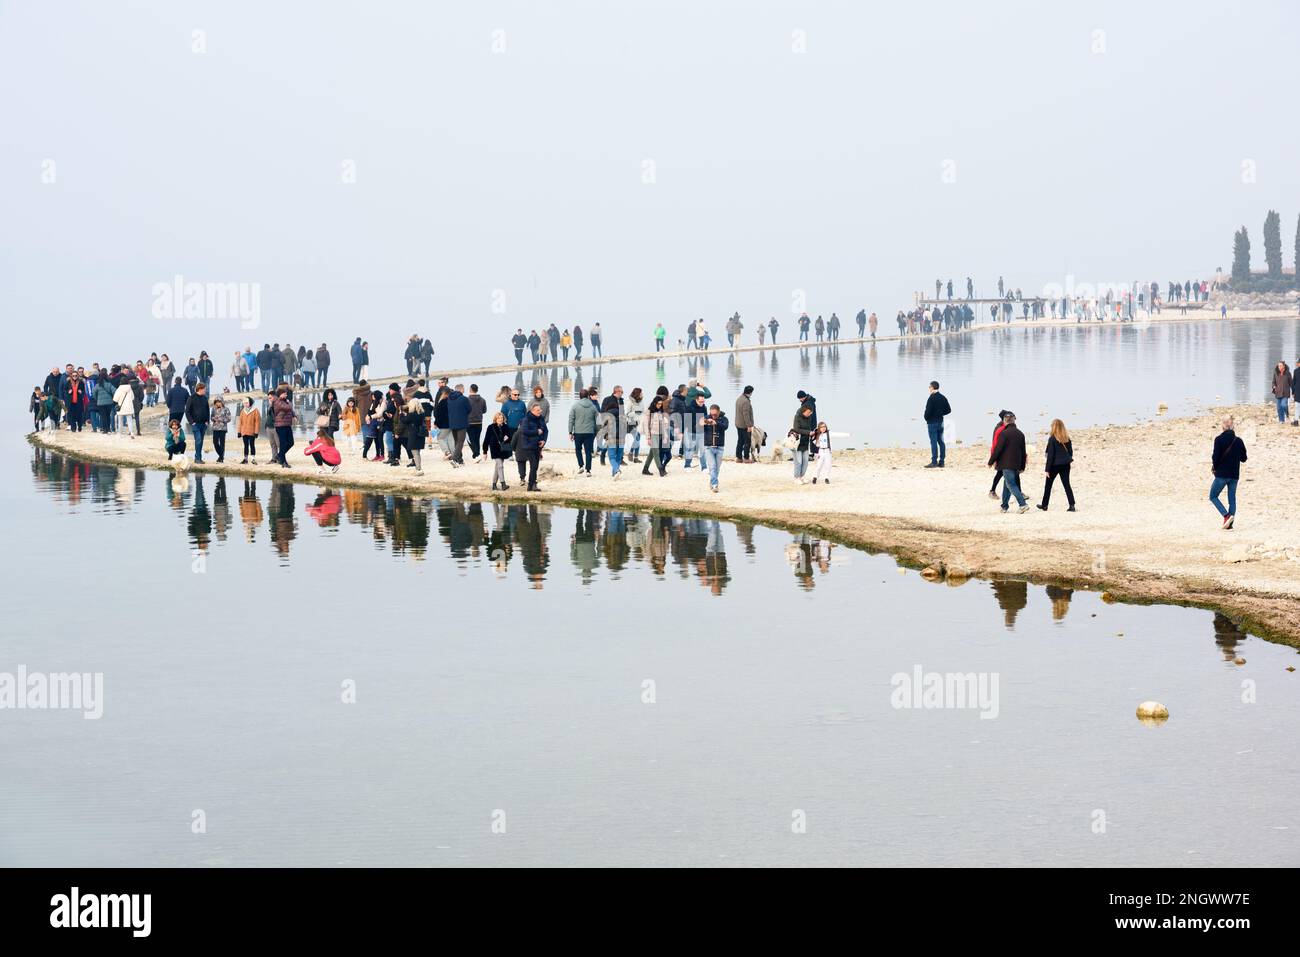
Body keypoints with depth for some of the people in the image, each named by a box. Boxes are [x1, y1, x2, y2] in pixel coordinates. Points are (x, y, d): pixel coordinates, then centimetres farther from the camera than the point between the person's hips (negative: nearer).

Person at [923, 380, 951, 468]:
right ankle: (941, 462, 11)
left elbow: (928, 411, -18)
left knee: (933, 442, -6)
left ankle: (934, 462, -8)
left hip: (932, 422, -7)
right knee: (941, 442, 9)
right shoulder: (943, 398, 8)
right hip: (941, 422, 7)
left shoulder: (932, 398, -15)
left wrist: (926, 419, -1)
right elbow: (948, 410, 12)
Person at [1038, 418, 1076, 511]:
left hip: (1055, 465, -4)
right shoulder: (1067, 438, 2)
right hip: (1065, 465, 4)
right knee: (1066, 484, 4)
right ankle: (1072, 505, -7)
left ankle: (1044, 505, 21)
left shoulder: (1052, 439, -13)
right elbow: (1071, 452, 9)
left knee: (1048, 485, 12)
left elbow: (1050, 455, -13)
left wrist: (1047, 469, -10)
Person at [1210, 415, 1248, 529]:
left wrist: (1214, 467, 3)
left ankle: (1227, 515, -12)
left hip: (1221, 474, -4)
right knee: (1232, 499, 10)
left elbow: (1215, 456, -15)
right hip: (1235, 475, 4)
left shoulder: (1219, 439, -11)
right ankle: (1229, 525, 6)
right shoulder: (1238, 440, 2)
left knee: (1213, 496, 8)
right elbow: (1243, 458, 7)